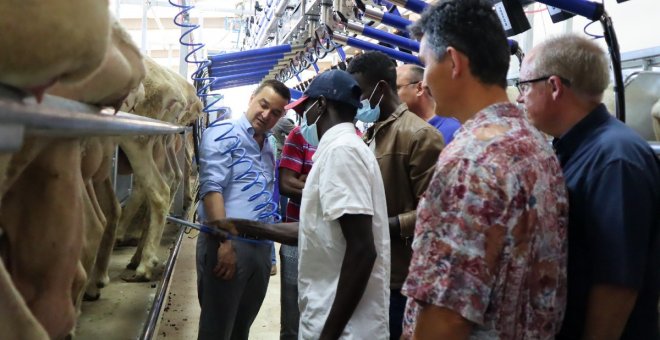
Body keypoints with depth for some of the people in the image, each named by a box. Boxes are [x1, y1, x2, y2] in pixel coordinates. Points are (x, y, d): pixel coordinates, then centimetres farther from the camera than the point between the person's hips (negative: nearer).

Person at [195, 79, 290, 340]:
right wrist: (225, 243, -23)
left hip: (261, 248, 7)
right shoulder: (223, 134, -7)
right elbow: (211, 189, -17)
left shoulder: (268, 149, 17)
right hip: (228, 244, -7)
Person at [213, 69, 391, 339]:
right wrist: (242, 226, 19)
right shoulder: (339, 148, 13)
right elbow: (311, 231, 18)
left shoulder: (341, 149, -18)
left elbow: (362, 251, -24)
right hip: (328, 316, 9)